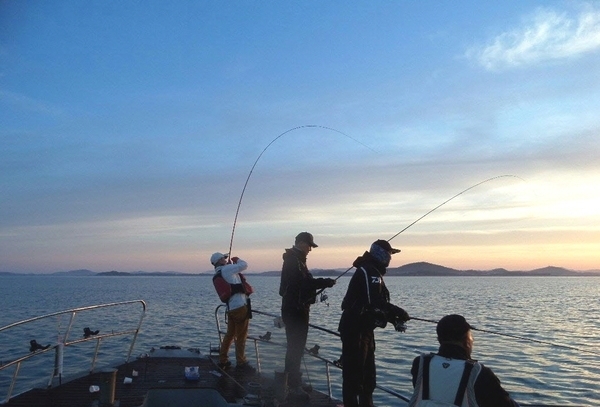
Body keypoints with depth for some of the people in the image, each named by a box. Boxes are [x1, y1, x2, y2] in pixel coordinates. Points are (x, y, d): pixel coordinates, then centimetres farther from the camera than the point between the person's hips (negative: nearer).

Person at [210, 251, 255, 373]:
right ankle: (241, 363, 7)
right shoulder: (226, 269, -14)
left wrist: (231, 263, 14)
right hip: (240, 306, -9)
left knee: (229, 334, 18)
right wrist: (237, 259, 7)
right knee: (241, 337, 0)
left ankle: (223, 361, 24)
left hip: (230, 308, 9)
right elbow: (244, 265, -12)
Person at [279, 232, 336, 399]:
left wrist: (322, 284, 9)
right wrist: (326, 282, -21)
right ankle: (294, 385, -1)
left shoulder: (295, 259, 17)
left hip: (297, 310, 11)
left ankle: (292, 381, 29)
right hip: (295, 310, -11)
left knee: (295, 347, 18)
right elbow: (303, 283, -26)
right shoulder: (294, 260, -16)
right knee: (296, 348, -7)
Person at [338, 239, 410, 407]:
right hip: (354, 329, -11)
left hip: (364, 329, 11)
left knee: (368, 370, 19)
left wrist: (394, 318, 5)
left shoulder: (373, 272, 16)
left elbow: (378, 303, 16)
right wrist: (399, 312, -18)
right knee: (353, 371, -5)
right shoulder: (368, 272, -17)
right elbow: (375, 302, -28)